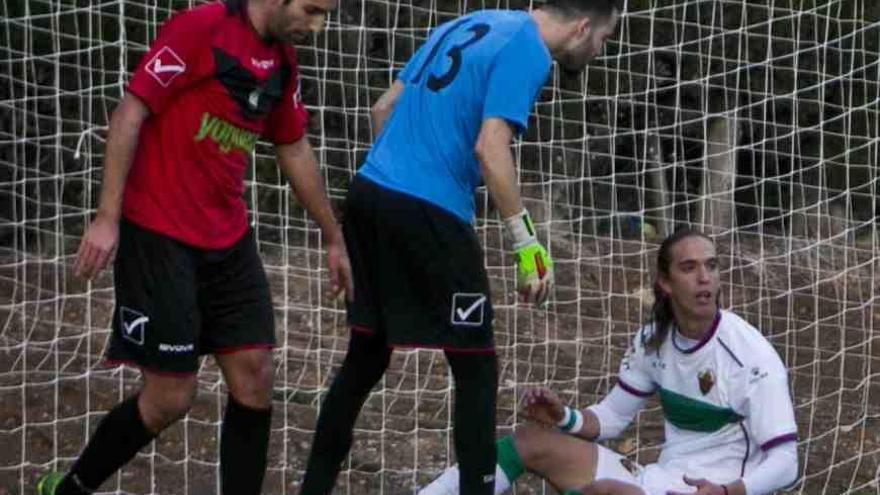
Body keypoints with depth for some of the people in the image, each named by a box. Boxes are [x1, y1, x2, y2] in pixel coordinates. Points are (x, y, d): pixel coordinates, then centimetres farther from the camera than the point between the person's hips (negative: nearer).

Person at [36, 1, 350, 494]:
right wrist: (108, 217, -19)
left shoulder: (282, 61, 9)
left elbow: (295, 150, 22)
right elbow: (130, 114, -15)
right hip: (159, 236, -8)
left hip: (229, 242, 8)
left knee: (254, 379, 0)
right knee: (172, 396, -4)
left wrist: (334, 239, 29)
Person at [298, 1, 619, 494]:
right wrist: (528, 242, -16)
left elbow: (384, 109, 20)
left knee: (366, 356, 17)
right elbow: (491, 149, -18)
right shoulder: (528, 51, -7)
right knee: (476, 369, 0)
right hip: (429, 214, -8)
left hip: (369, 193, 8)